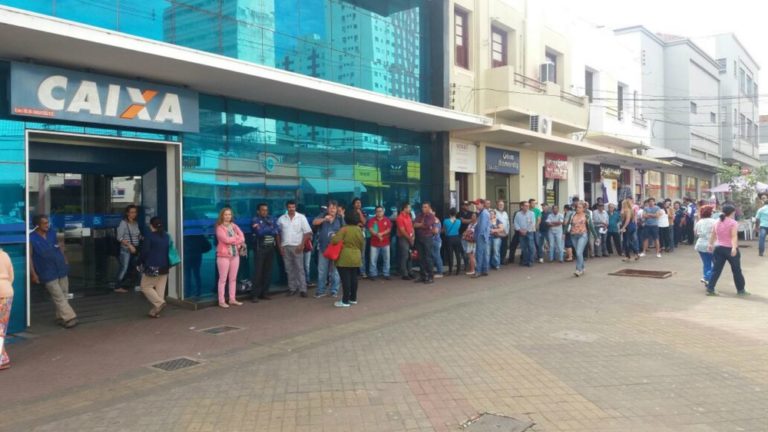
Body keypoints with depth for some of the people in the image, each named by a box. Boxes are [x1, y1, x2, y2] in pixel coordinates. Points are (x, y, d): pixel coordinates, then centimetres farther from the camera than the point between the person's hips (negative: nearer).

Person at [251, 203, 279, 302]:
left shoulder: (272, 219, 12)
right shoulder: (255, 220, -4)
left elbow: (277, 232, 7)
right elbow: (260, 232, -18)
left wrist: (279, 246, -4)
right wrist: (271, 229, -5)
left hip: (271, 248, 5)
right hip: (260, 248, -5)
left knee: (268, 271, 7)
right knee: (258, 271, -5)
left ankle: (264, 293, 15)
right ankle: (255, 295, -2)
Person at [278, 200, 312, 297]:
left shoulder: (301, 217, -1)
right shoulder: (281, 219, 6)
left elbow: (308, 232, -3)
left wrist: (302, 244, -10)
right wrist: (280, 246, 2)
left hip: (297, 246, -3)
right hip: (285, 247, 3)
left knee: (300, 268, -4)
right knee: (289, 269, 7)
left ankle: (303, 289, -2)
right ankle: (292, 288, 14)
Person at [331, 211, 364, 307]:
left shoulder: (344, 229, -14)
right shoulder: (359, 229, 5)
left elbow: (335, 240, -21)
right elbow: (362, 243, 12)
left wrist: (333, 237, 2)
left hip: (344, 258, -6)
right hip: (356, 258, 6)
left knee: (345, 279, -4)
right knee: (353, 278, 13)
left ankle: (345, 301, -2)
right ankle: (353, 298, 21)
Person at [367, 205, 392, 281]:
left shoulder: (387, 220, 7)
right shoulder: (372, 220, 3)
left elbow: (389, 230, -2)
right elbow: (370, 229, -7)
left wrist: (381, 233, -17)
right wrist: (377, 234, -21)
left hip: (385, 243, 2)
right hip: (374, 243, -1)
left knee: (386, 259, 4)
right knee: (373, 260, -4)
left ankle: (386, 274, 13)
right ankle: (373, 274, 5)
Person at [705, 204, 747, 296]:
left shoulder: (717, 222, 7)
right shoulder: (733, 222, -10)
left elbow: (712, 235, 13)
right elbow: (734, 236, -22)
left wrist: (710, 244, 24)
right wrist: (734, 247, -30)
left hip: (718, 248, 5)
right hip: (730, 249, -5)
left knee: (716, 270, 5)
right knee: (737, 270, 10)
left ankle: (710, 289, -2)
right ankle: (741, 290, 21)